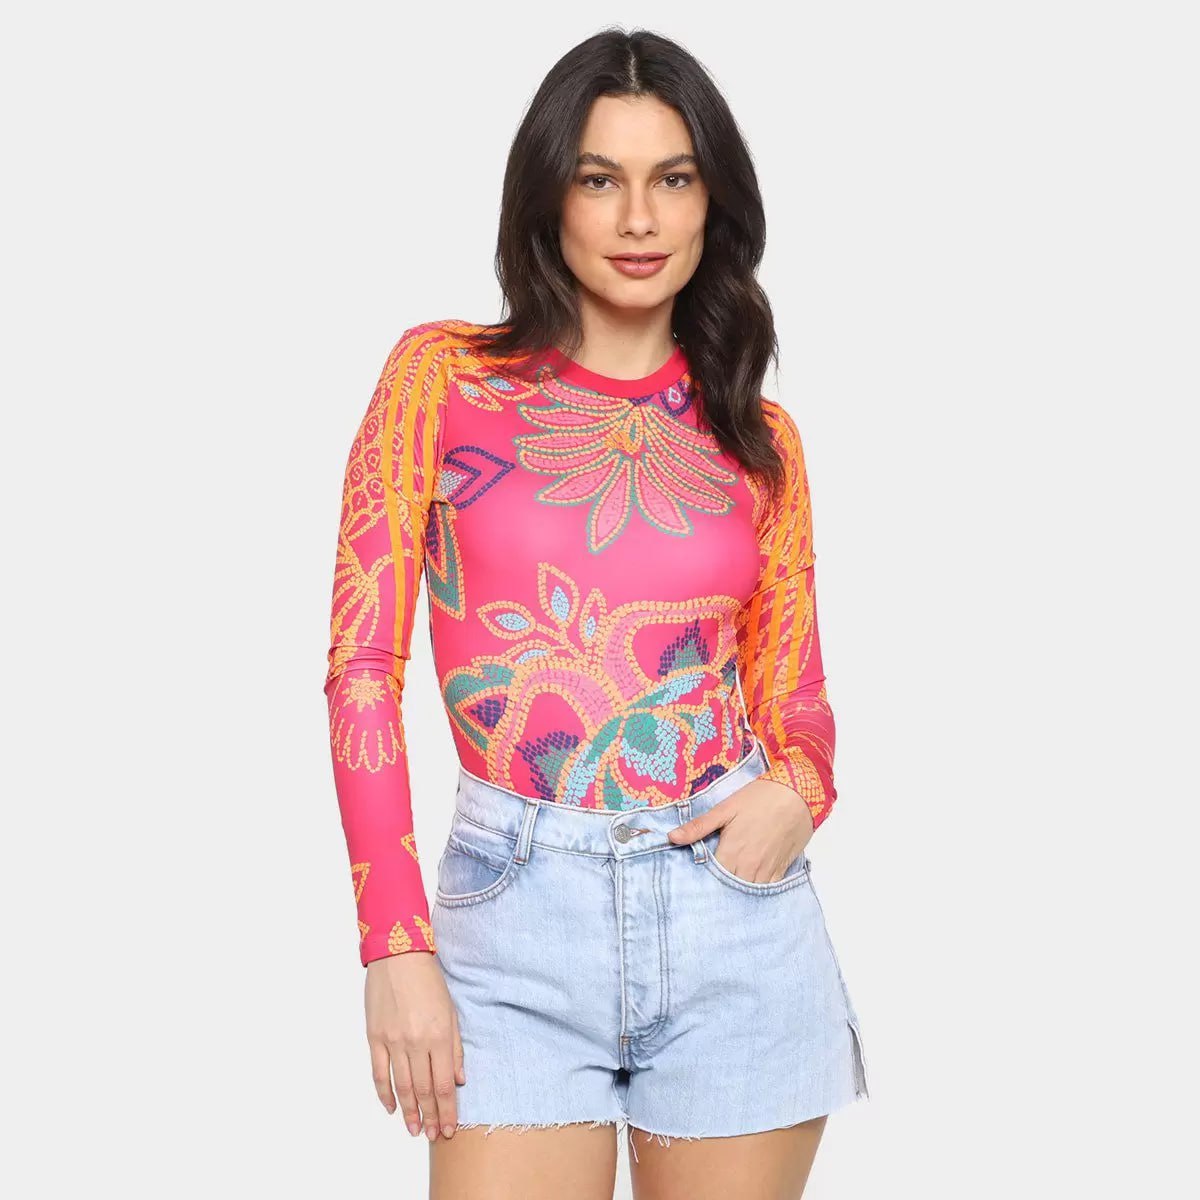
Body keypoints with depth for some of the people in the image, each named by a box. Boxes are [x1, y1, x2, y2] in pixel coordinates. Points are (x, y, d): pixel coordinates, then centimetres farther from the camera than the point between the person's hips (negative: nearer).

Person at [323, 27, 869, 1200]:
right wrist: (396, 950, -9)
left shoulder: (757, 437, 8)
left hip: (734, 915, 2)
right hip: (520, 921, -2)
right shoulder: (443, 378, 1)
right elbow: (363, 664, -3)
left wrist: (796, 793, -11)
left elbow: (795, 698, 13)